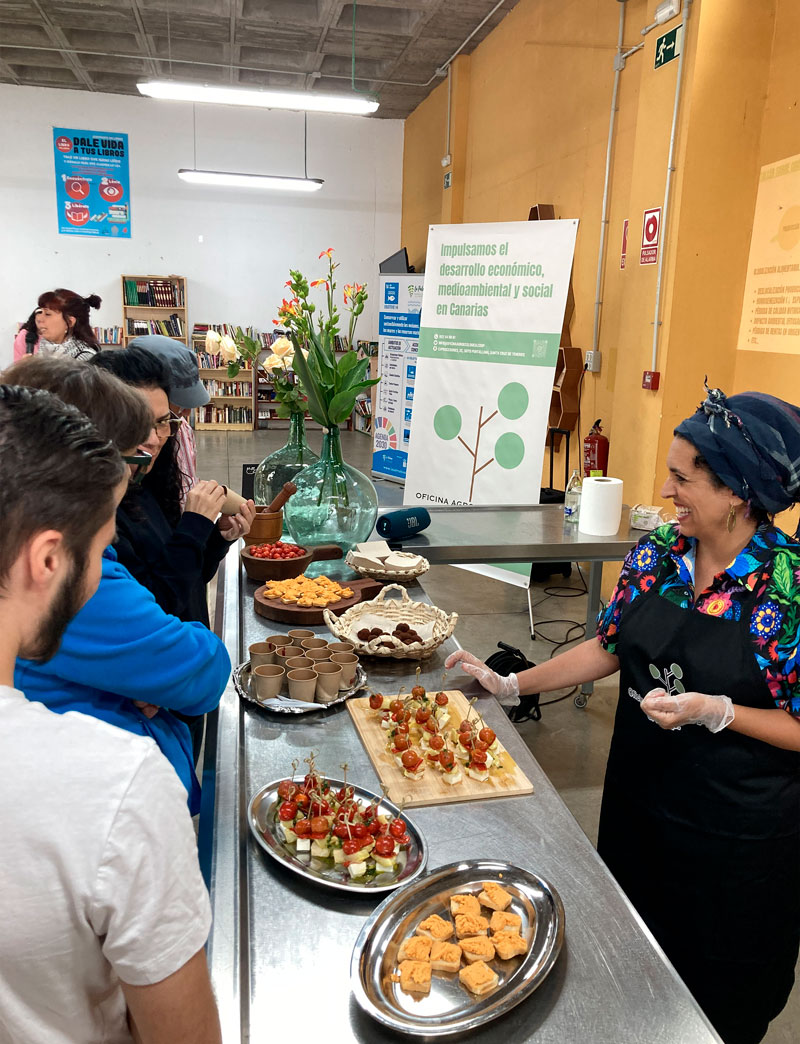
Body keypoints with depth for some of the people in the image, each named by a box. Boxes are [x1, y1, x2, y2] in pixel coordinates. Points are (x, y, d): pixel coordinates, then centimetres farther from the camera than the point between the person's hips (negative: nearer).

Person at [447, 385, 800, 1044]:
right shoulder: (656, 553, -7)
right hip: (639, 796, 5)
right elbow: (610, 646, 3)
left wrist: (716, 712, -28)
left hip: (737, 832, -4)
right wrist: (511, 685, 1)